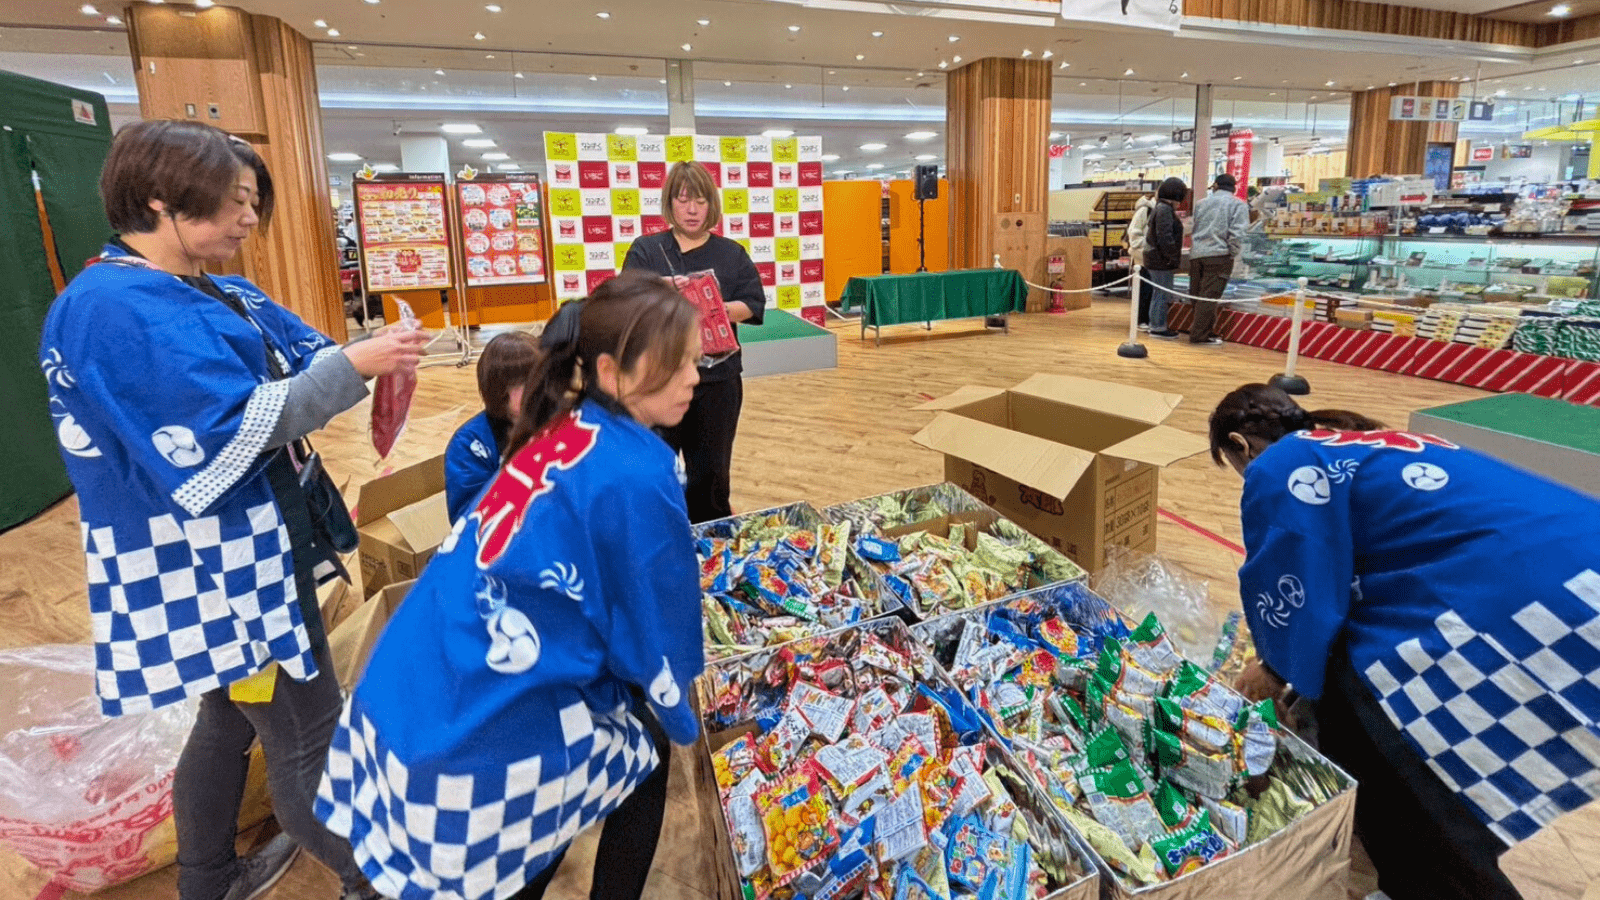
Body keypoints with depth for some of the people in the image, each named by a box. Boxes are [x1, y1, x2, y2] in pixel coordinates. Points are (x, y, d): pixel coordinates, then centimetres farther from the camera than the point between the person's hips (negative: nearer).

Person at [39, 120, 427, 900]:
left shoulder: (214, 294, 10)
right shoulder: (121, 310, -21)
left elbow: (297, 353, 8)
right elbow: (228, 433, -27)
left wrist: (372, 352, -13)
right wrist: (353, 365, -27)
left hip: (245, 549, 10)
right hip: (213, 566, -10)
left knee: (233, 718, 24)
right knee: (306, 737, 5)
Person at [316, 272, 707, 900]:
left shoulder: (563, 432, 5)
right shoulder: (636, 477, -19)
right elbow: (655, 635, -8)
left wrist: (647, 702, 24)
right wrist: (680, 722, 12)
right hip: (477, 736, -7)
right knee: (644, 762, 18)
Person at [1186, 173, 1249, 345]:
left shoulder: (1201, 203, 17)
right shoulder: (1238, 205, 1)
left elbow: (1192, 229, 12)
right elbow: (1237, 234, -10)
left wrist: (1195, 247, 17)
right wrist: (1232, 255, -1)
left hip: (1196, 254, 5)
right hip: (1219, 255, -5)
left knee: (1198, 296, 11)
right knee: (1210, 297, -3)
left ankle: (1200, 330, 19)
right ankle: (1200, 334, -5)